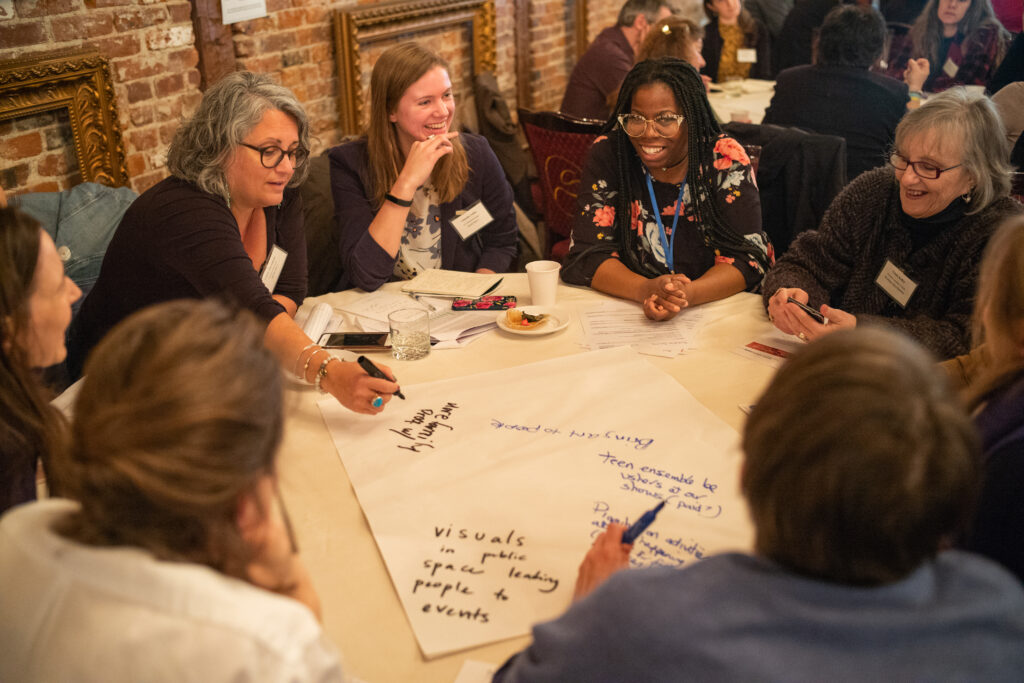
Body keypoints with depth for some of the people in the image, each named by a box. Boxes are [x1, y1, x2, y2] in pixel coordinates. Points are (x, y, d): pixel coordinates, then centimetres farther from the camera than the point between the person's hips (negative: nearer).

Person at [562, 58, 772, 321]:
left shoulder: (725, 159, -6)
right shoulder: (607, 154, -4)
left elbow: (746, 258, -9)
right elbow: (587, 254, -8)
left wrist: (688, 295, -29)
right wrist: (646, 290, -27)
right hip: (627, 312, 0)